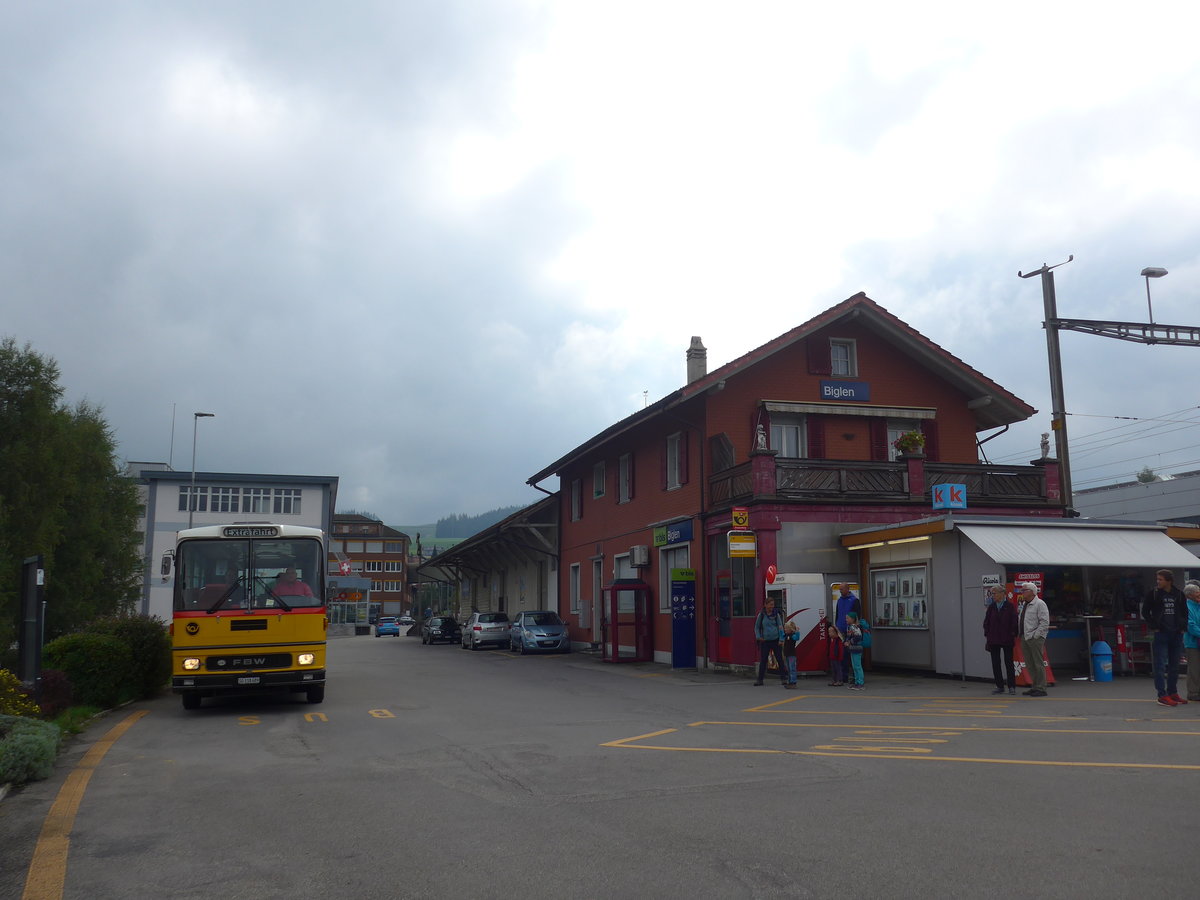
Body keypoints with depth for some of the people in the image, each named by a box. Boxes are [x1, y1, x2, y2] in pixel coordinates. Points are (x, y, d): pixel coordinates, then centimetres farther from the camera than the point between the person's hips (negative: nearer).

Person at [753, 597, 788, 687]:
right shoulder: (761, 615, -1)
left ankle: (783, 678, 8)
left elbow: (780, 626, -1)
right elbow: (757, 627, 8)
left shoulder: (776, 614, 0)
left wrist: (781, 639, -10)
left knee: (780, 659, 0)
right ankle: (760, 679, 12)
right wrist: (758, 637, -5)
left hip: (775, 640, 0)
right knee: (763, 660, 4)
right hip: (765, 641, 0)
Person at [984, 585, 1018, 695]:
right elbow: (986, 622, 9)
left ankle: (1012, 686, 10)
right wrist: (987, 635, 3)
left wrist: (1014, 635, -8)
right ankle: (999, 686, 13)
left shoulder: (1010, 606, -5)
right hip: (993, 640, 4)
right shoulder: (991, 607, 7)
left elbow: (1014, 622, -4)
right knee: (995, 663, 5)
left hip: (1007, 639, -4)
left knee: (1008, 663, 2)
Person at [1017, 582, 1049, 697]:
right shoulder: (1023, 604, 17)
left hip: (1035, 638, -8)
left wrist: (1035, 635, -16)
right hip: (1024, 637, 8)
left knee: (1038, 663, -5)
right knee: (1029, 664, 11)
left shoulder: (1040, 604, -8)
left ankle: (1041, 689, -2)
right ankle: (1035, 686, 18)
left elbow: (1045, 622, -14)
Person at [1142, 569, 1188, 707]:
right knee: (1160, 665, -6)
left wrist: (1183, 627, 5)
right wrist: (1154, 626, -6)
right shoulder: (1153, 594, -2)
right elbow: (1145, 612, 2)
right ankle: (1162, 695, -7)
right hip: (1161, 634, -4)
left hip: (1176, 635, 4)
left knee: (1174, 666, 11)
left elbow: (1184, 612, 16)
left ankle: (1173, 693, 22)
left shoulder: (1179, 594, 6)